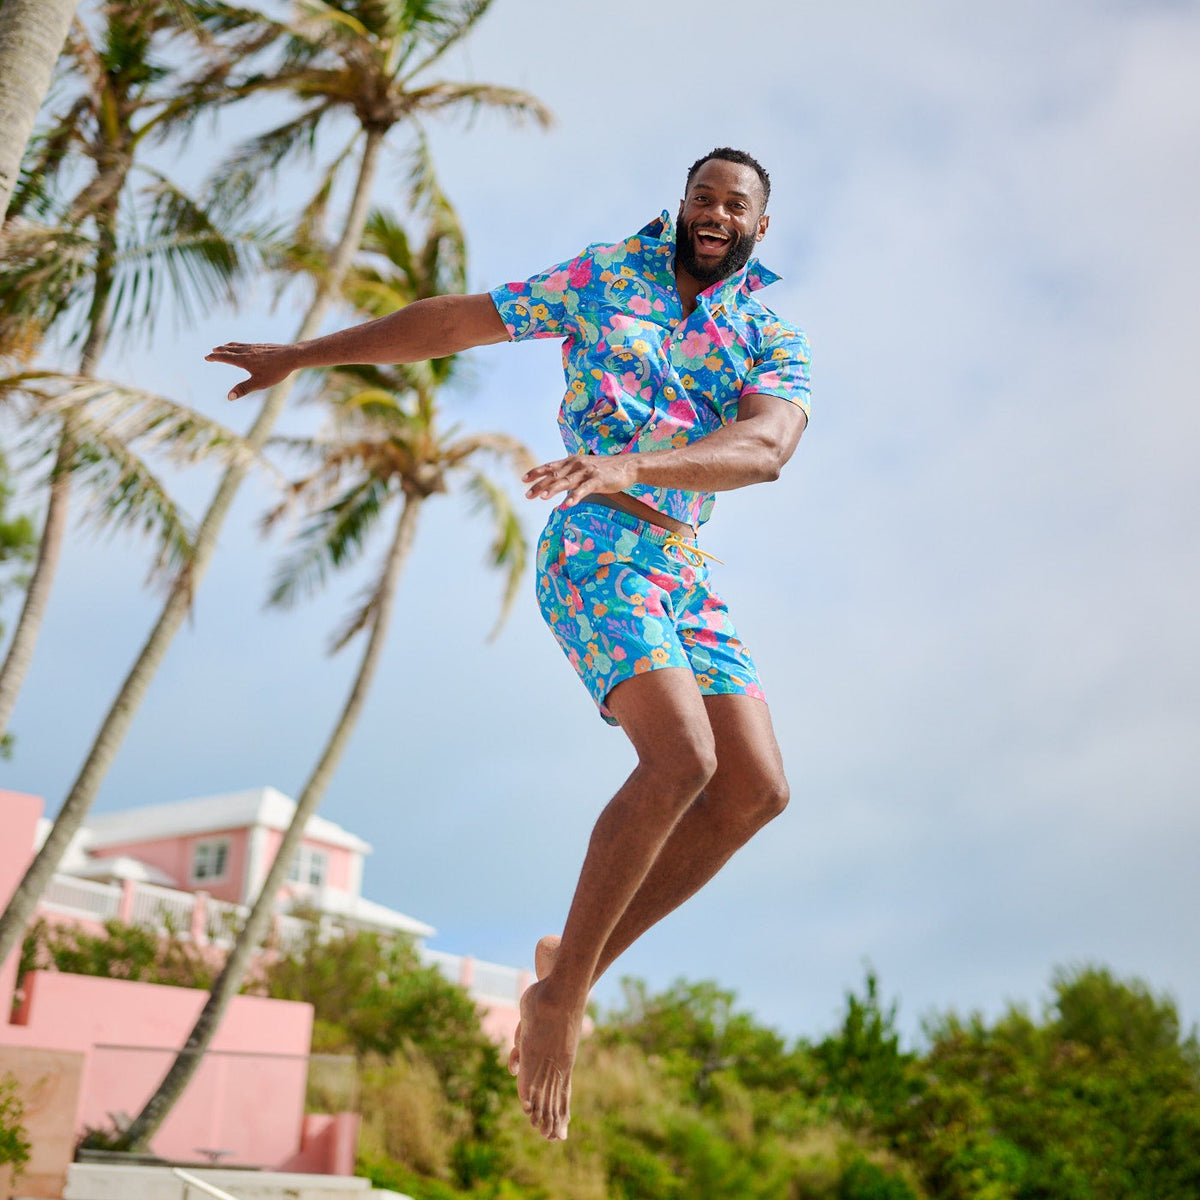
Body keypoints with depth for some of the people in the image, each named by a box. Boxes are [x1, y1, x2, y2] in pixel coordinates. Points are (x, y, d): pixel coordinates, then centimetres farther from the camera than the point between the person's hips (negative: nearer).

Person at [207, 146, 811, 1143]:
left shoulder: (776, 338, 10)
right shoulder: (603, 279, 9)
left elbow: (766, 446, -12)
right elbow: (454, 322, 14)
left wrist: (630, 465, -30)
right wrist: (305, 354, 17)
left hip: (685, 572, 5)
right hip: (597, 548, -5)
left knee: (758, 789, -5)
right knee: (682, 760, -24)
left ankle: (576, 962, 8)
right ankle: (557, 994, -10)